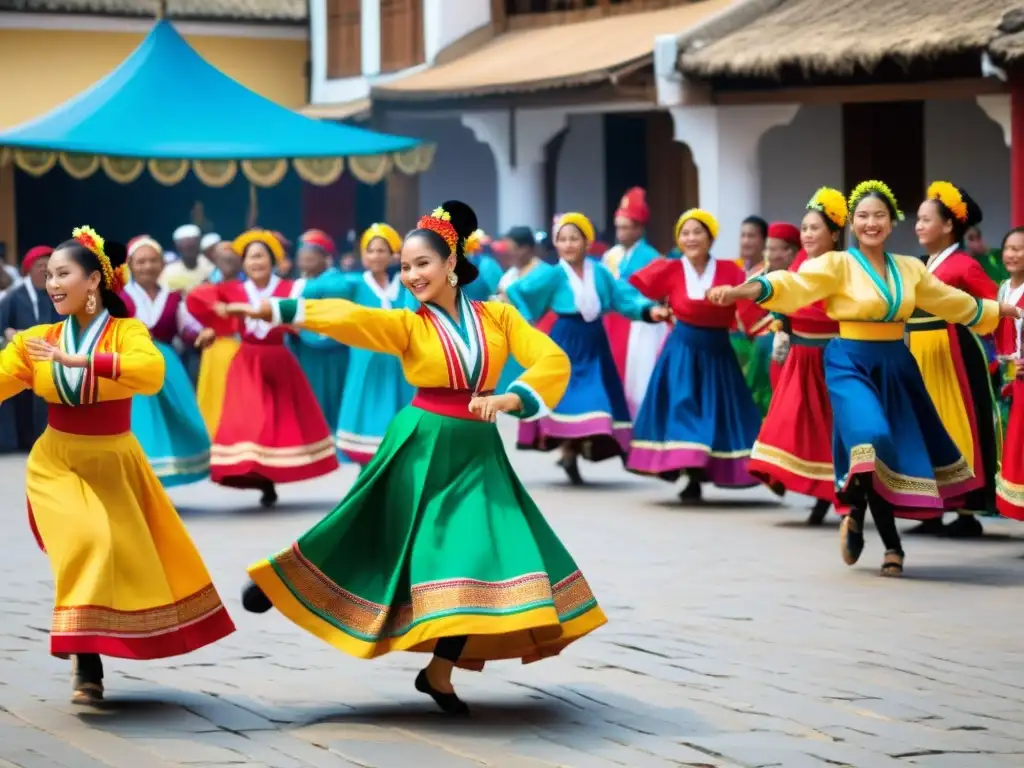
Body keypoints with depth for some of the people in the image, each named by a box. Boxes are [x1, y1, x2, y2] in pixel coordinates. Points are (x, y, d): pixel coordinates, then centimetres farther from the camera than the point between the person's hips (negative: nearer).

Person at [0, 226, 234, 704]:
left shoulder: (125, 331, -11)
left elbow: (152, 373, -32)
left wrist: (78, 360, -37)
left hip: (114, 464, 1)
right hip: (56, 464, 0)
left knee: (132, 559, 9)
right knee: (87, 546, -20)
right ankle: (87, 666, -11)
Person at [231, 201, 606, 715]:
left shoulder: (497, 316, 3)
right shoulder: (408, 326, -2)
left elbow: (553, 360, -5)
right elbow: (345, 317, -16)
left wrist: (510, 399, -22)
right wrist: (273, 310, -29)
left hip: (478, 452, 3)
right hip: (422, 449, -3)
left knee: (488, 561, -4)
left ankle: (439, 673, 10)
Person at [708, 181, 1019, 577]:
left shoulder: (910, 268, 10)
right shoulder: (837, 264, -6)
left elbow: (952, 301, 24)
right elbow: (795, 284, -20)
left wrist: (997, 310, 33)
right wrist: (741, 291, -36)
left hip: (895, 366, 5)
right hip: (851, 364, -5)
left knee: (899, 451, 3)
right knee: (872, 438, -24)